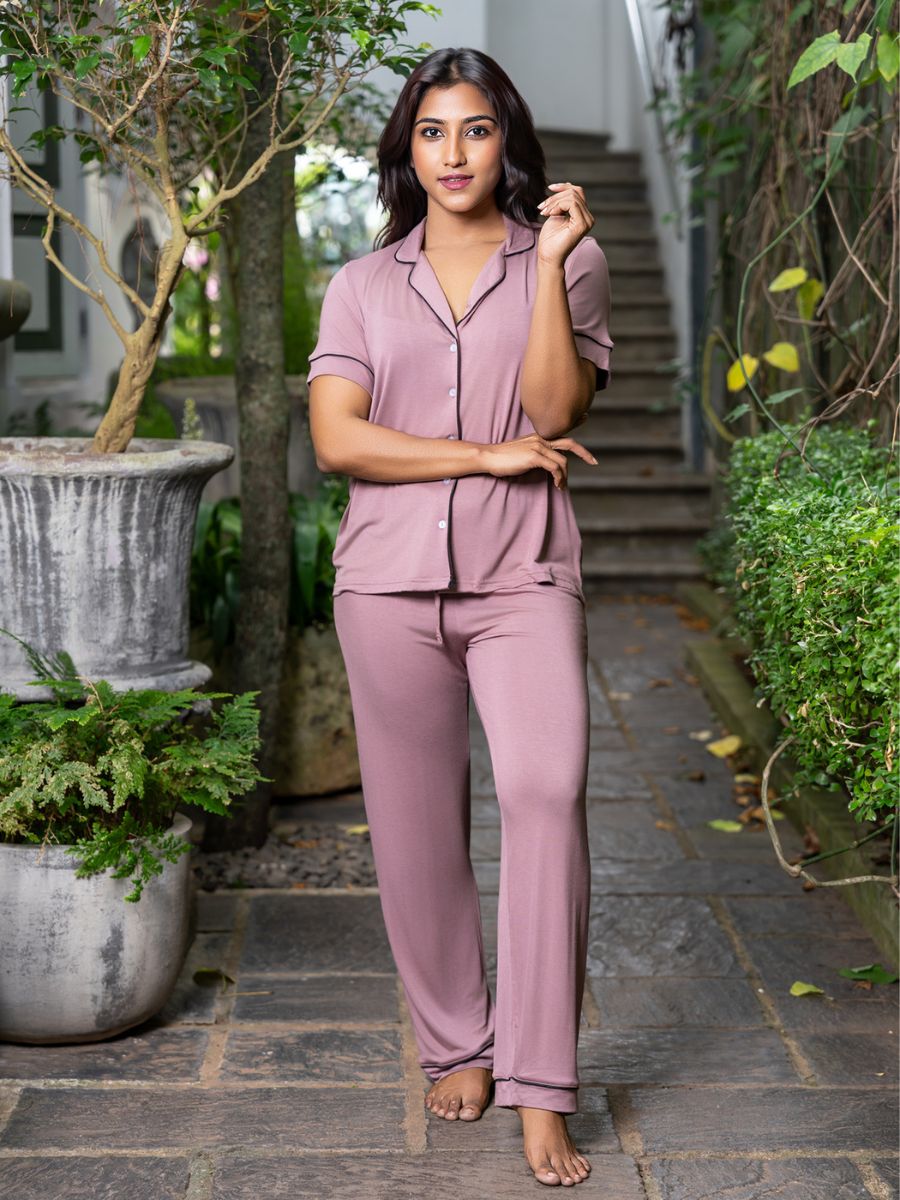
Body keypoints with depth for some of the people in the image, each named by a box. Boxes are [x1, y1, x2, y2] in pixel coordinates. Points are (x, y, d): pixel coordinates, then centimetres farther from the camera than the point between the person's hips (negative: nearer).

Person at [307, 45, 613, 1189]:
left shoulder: (567, 260, 10)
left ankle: (540, 1093, -15)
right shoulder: (362, 286, 12)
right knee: (416, 825, 6)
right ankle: (456, 1043, 24)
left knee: (545, 789, -20)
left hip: (522, 577, -2)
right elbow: (337, 439, -2)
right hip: (390, 579, 2)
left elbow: (554, 409, -5)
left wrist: (551, 264, -10)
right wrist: (487, 456, -7)